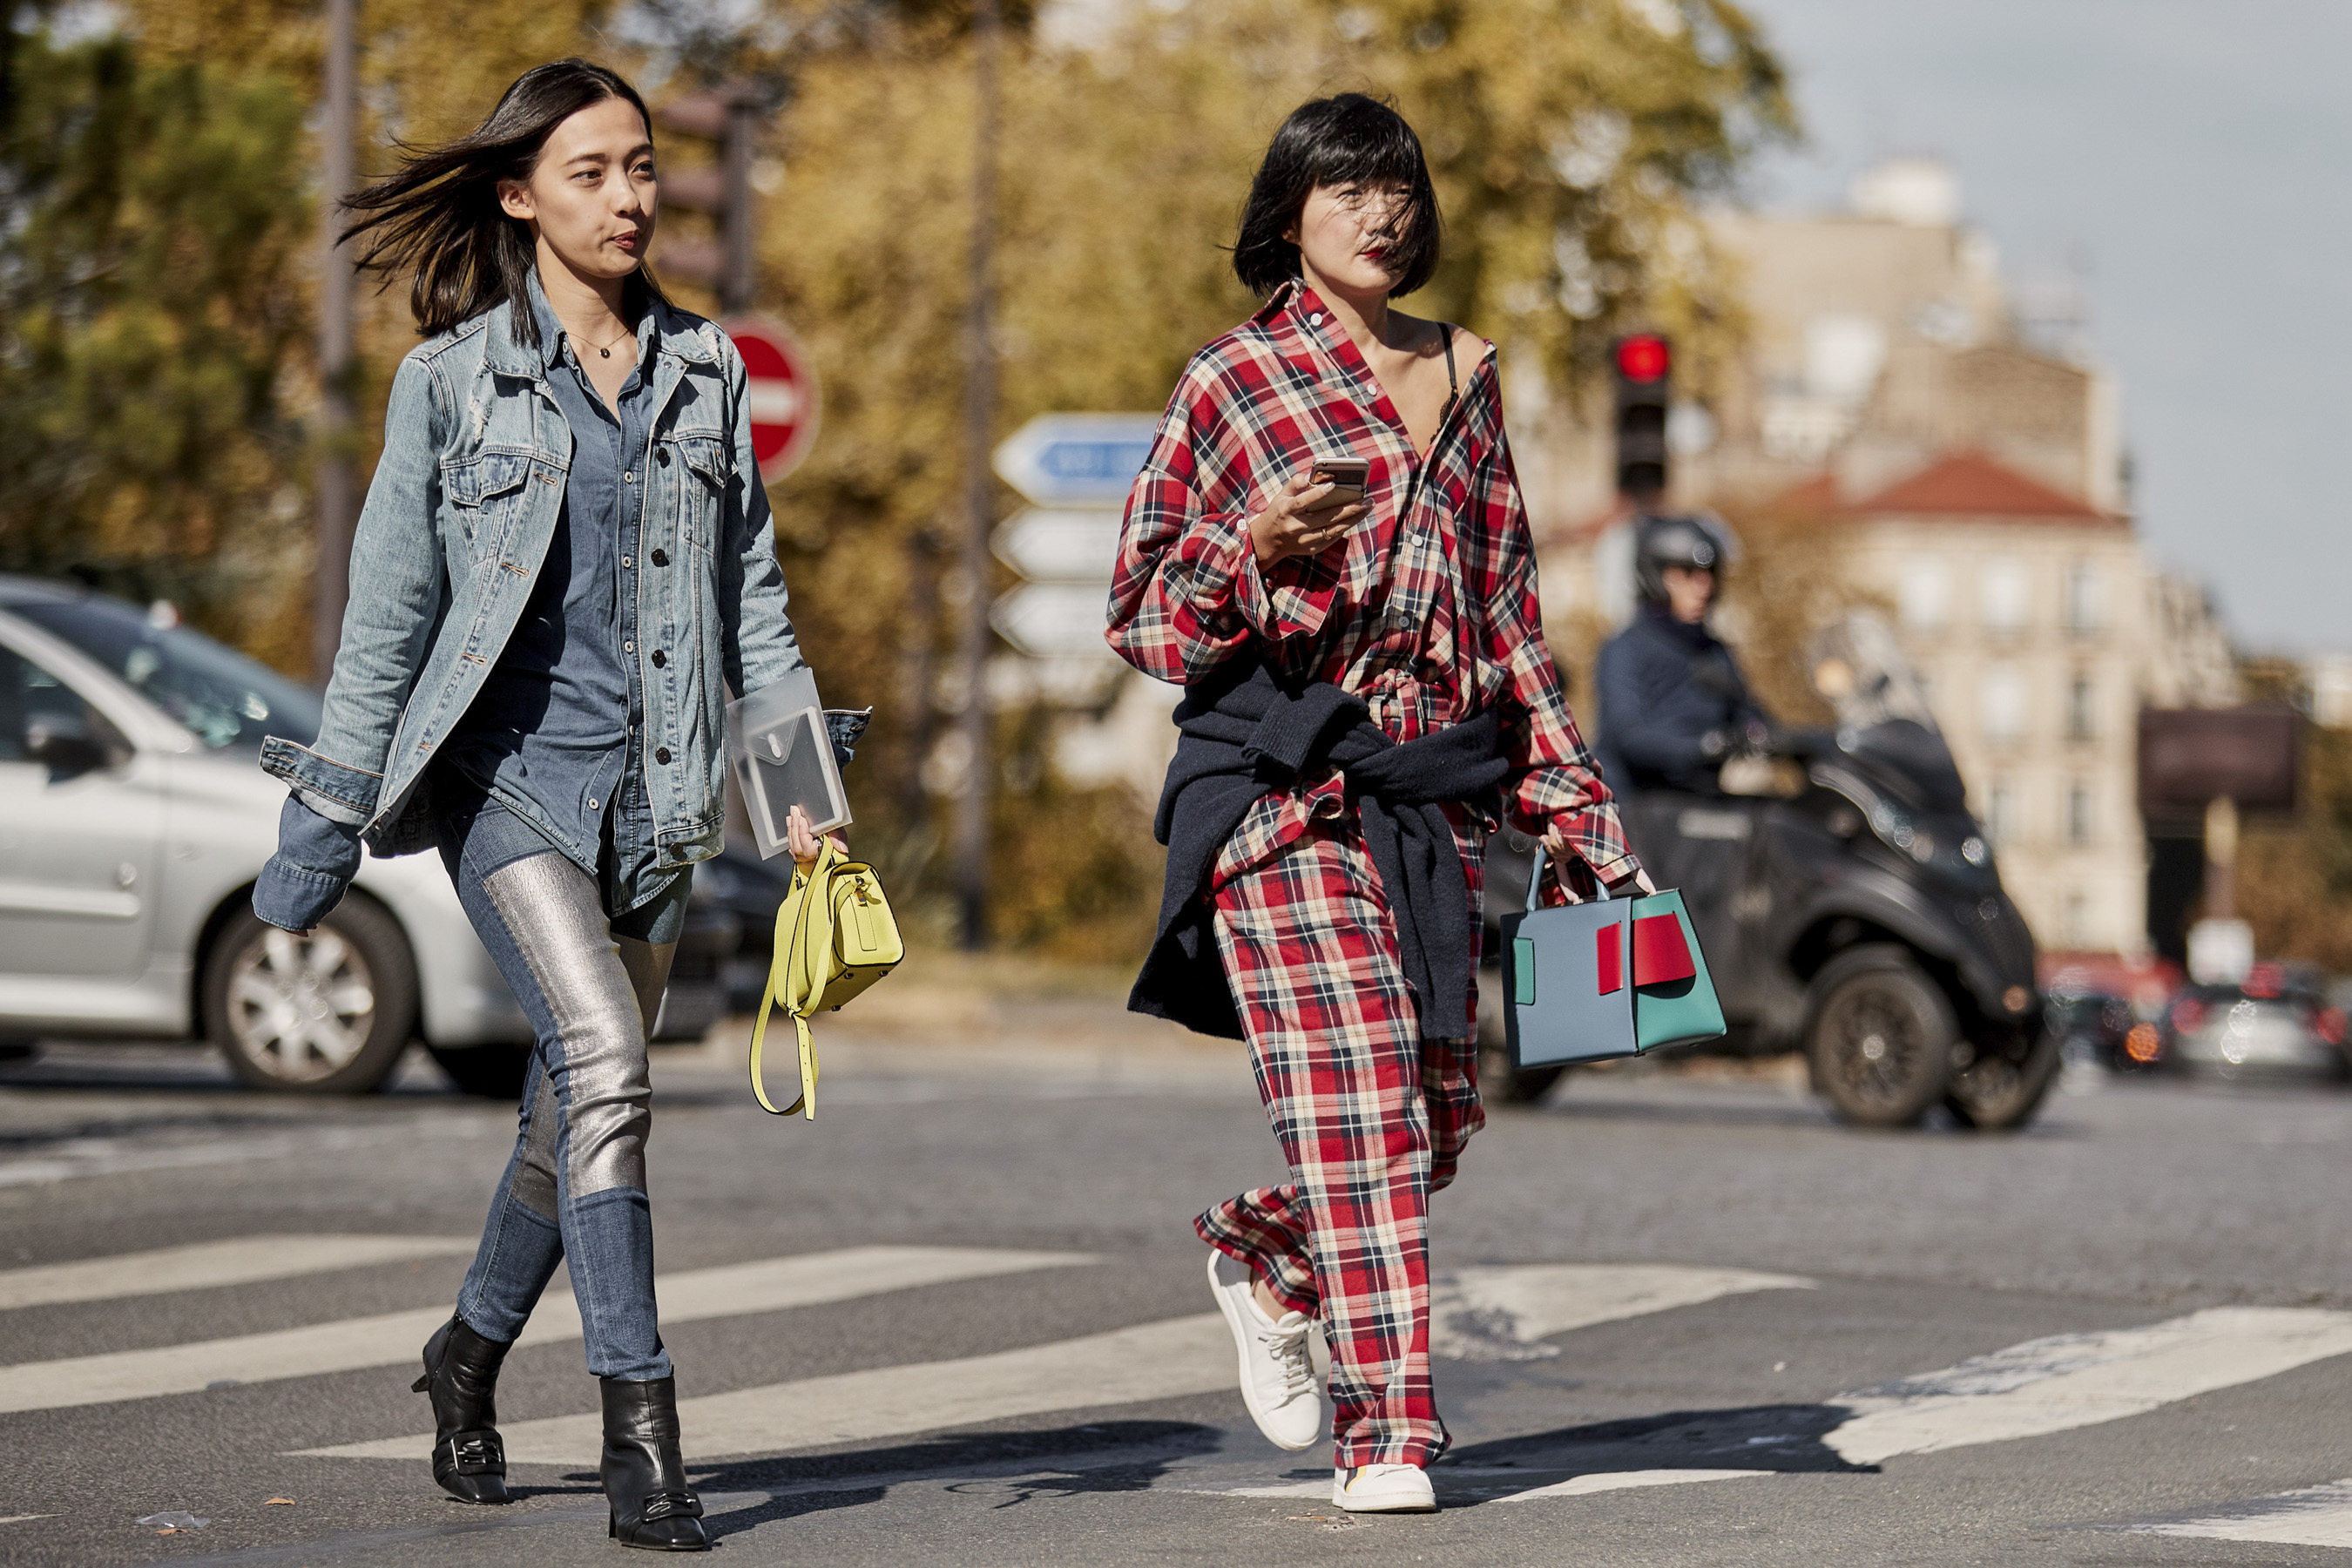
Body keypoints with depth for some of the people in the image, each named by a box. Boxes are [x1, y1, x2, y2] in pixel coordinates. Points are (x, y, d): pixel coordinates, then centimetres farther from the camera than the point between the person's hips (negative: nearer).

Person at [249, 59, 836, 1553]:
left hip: (651, 786, 4)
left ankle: (472, 1353, 37)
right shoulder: (453, 379, 0)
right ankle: (641, 1427, -22)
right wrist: (326, 815, 3)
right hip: (507, 767, -4)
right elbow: (389, 611, 3)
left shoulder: (706, 371, 9)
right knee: (601, 1054, -22)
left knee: (578, 1104, 10)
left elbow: (752, 591, 13)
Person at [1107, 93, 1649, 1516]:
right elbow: (1145, 621, 1)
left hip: (1432, 795, 5)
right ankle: (1385, 1428, -9)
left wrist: (1574, 806, 16)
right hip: (1286, 794, -5)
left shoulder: (1464, 379, 15)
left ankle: (1262, 1251, 34)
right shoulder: (1230, 386, 1)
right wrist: (1259, 546, -18)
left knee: (1440, 1116, 6)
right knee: (1353, 1103, -12)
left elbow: (1509, 609, 19)